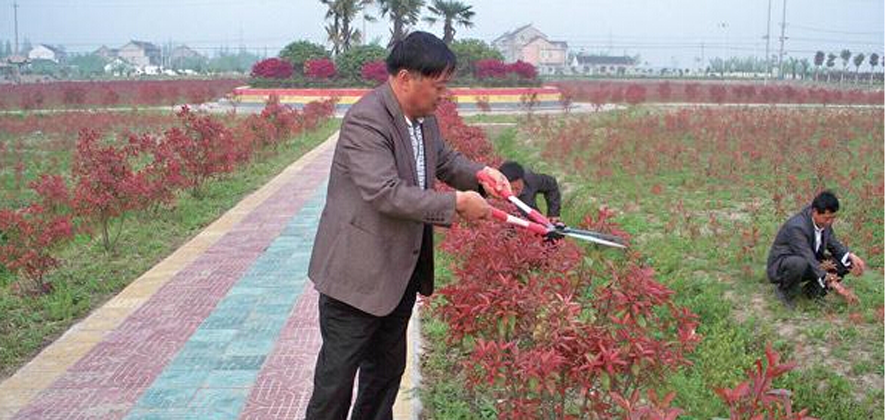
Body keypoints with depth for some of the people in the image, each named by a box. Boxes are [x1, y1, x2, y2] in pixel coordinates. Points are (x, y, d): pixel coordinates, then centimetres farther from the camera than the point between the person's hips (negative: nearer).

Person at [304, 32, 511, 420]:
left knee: (388, 365, 21)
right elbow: (386, 193, -31)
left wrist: (478, 173, 0)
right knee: (339, 372, 3)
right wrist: (456, 203, -26)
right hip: (359, 272, -9)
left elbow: (444, 159, 21)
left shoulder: (424, 116, 5)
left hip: (402, 271, 9)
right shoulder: (366, 121, -24)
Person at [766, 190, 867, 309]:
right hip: (780, 267, -7)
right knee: (800, 264, -41)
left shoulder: (824, 221, -9)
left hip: (811, 262, 7)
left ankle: (813, 289, 6)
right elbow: (809, 259, -37)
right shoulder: (796, 227, -33)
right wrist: (827, 279, -45)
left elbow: (833, 244, 2)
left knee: (845, 262, -9)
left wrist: (851, 257, -16)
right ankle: (784, 290, -10)